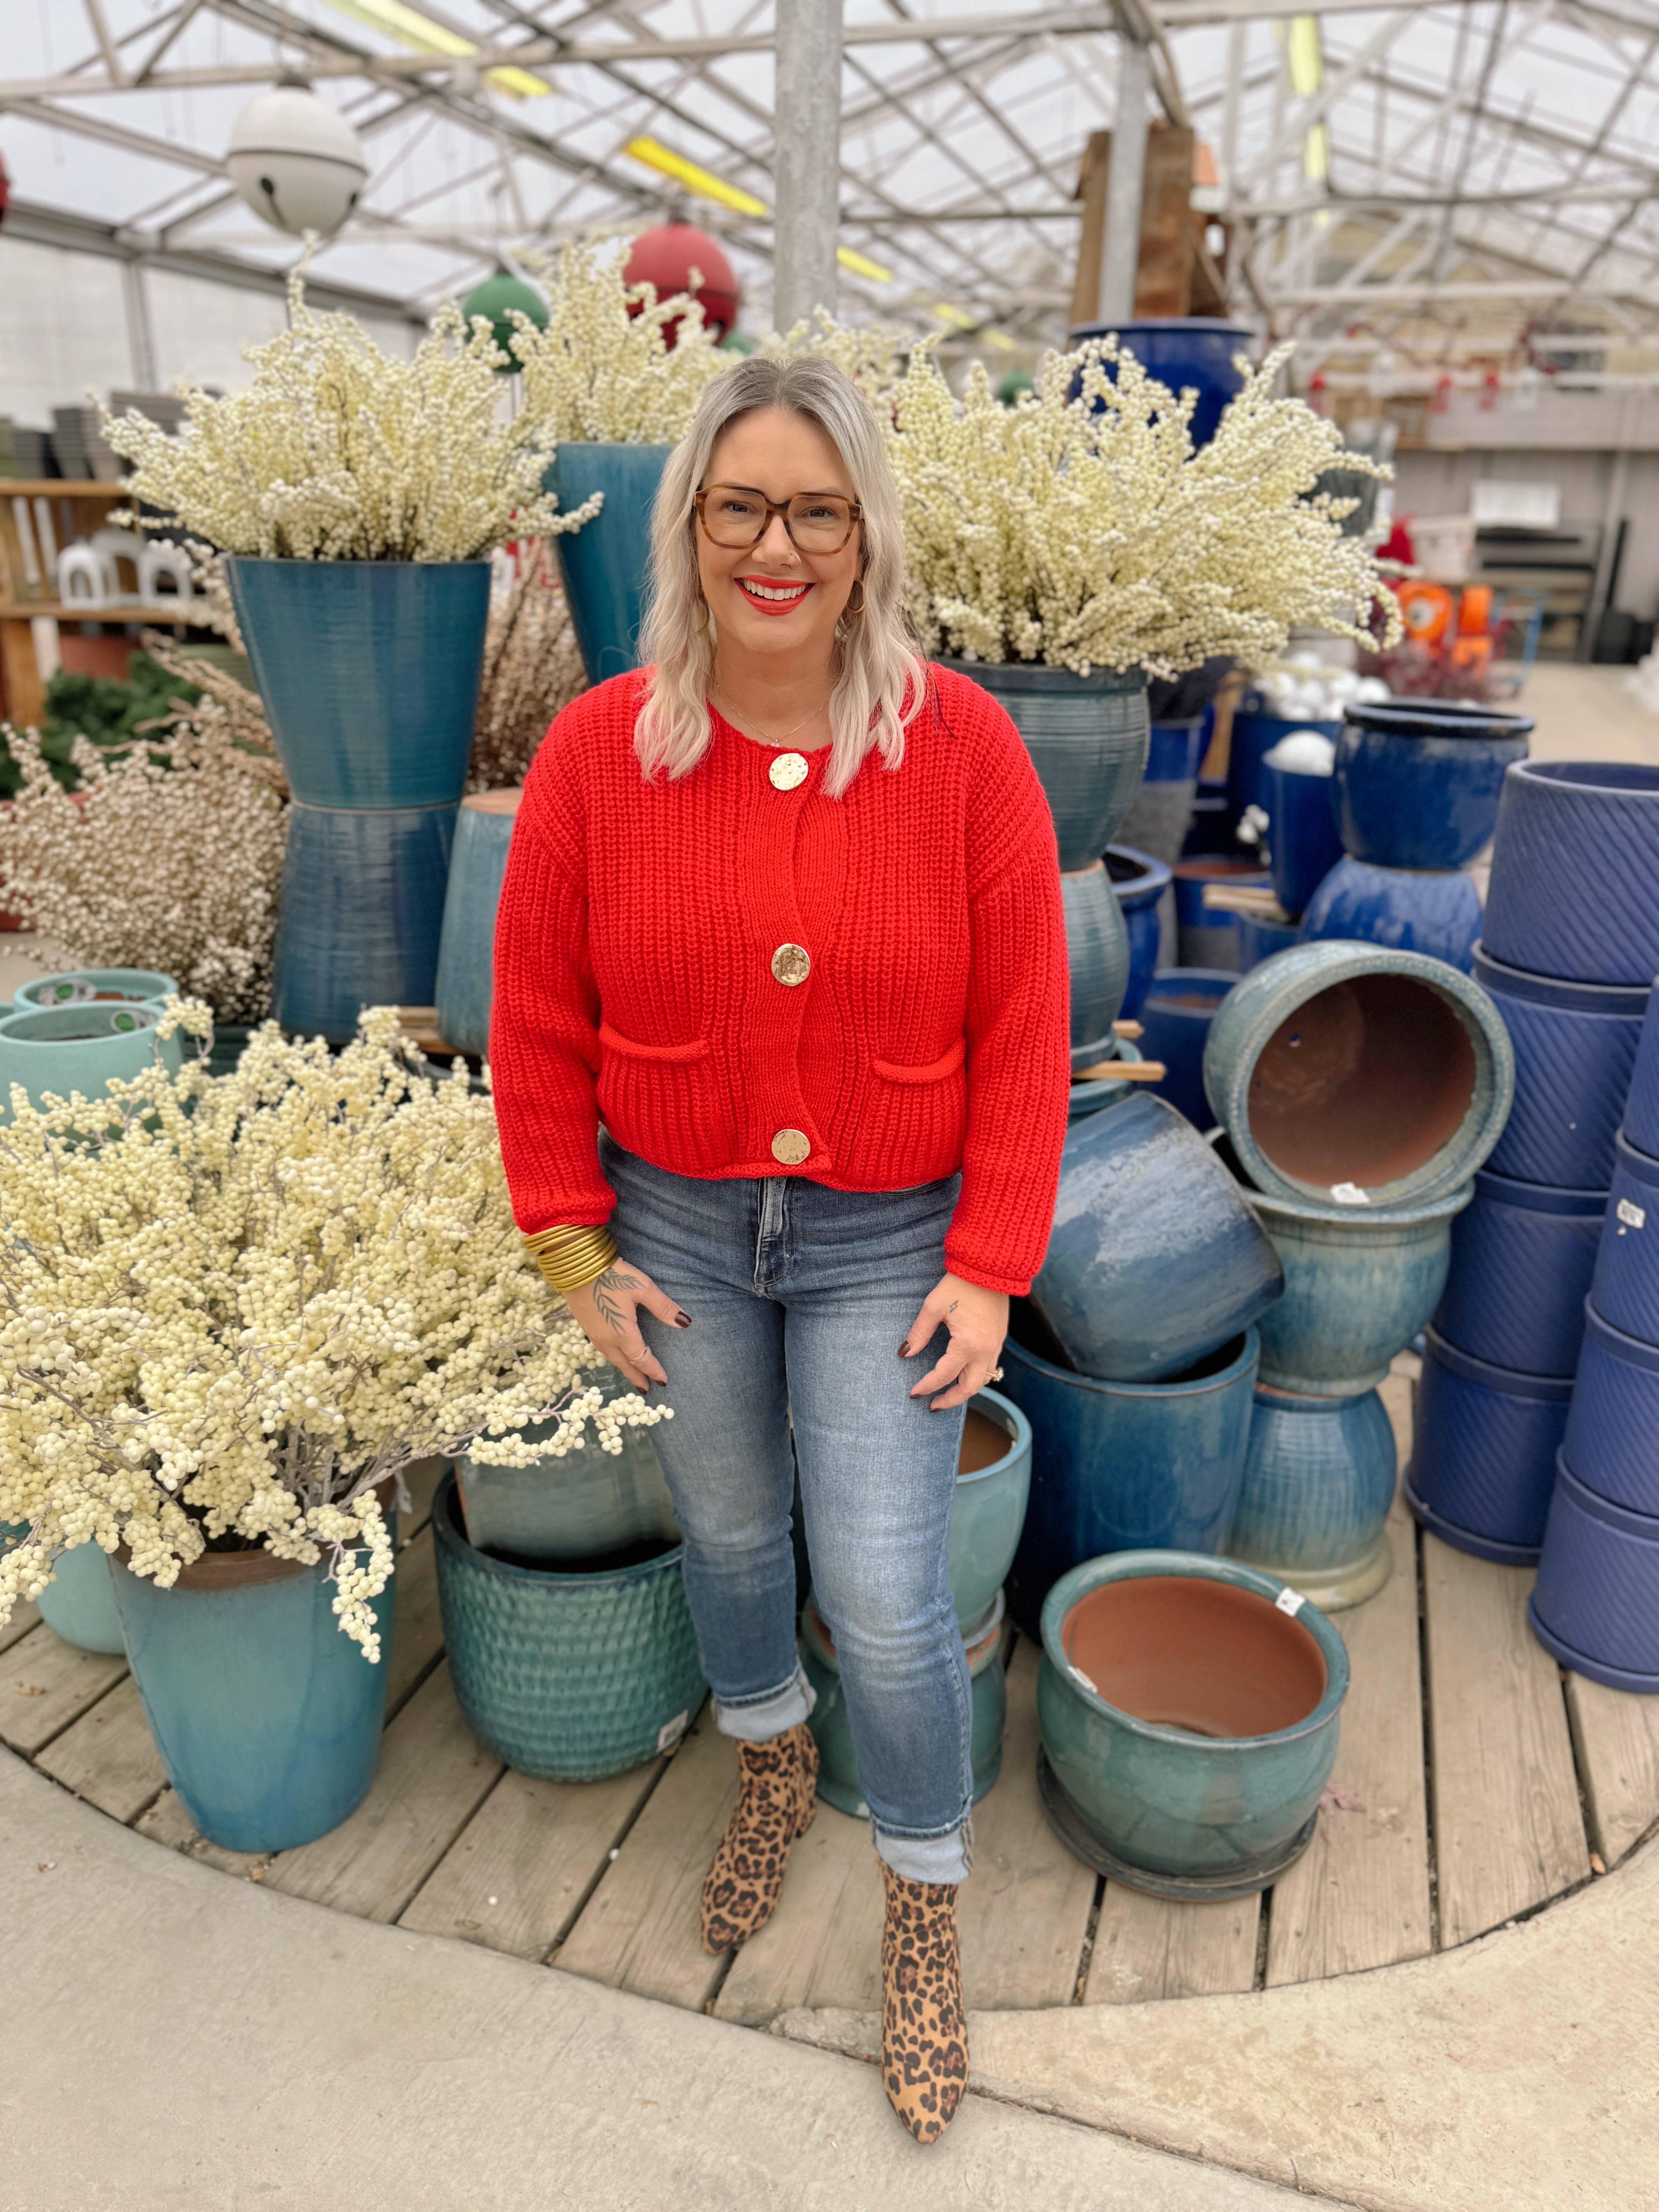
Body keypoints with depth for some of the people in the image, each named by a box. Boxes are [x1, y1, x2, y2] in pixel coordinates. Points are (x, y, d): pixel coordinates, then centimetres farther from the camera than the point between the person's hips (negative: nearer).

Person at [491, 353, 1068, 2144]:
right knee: (727, 1535, 21)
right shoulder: (598, 752, -8)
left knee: (887, 1601, 2)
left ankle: (923, 1910, 33)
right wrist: (574, 1249, -1)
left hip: (887, 1244, -2)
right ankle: (773, 1769, 54)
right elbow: (540, 1026, -1)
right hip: (679, 1227, 2)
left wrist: (990, 1268, -9)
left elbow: (1021, 1031, -8)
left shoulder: (961, 747, -11)